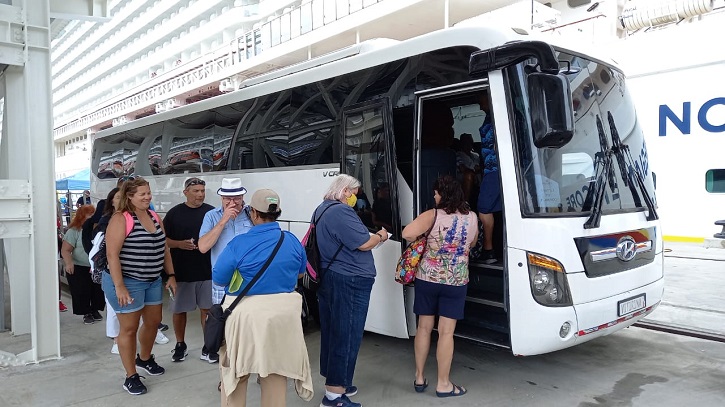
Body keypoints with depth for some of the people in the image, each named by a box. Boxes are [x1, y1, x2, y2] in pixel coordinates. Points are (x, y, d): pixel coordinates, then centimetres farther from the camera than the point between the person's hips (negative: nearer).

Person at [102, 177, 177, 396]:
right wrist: (119, 286, -24)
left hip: (152, 281, 8)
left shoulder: (153, 217, 8)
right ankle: (131, 377, 17)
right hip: (127, 282, -8)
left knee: (153, 322, 19)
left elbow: (163, 248, 13)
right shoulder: (120, 219, -15)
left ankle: (144, 359, 44)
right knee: (129, 328, 3)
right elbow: (112, 254, -20)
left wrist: (171, 275, 10)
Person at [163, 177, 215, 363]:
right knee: (179, 310, 11)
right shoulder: (174, 213, 1)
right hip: (181, 271, 0)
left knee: (207, 309, 5)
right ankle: (180, 345, 30)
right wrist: (179, 244, -14)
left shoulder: (211, 211, 2)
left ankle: (208, 347, 17)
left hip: (207, 270, 0)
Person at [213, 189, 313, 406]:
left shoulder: (239, 243, -14)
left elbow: (219, 279, -6)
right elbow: (300, 271, 15)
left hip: (246, 314, -3)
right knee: (276, 372, 16)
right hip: (283, 313, 4)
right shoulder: (292, 240, -1)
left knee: (236, 373, 16)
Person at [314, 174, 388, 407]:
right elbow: (363, 243, -19)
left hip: (328, 278, 10)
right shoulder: (341, 212, -18)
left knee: (331, 332, 17)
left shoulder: (321, 209, 15)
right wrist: (381, 236, 1)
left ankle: (334, 382, 30)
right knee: (347, 335, -2)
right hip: (349, 282, -10)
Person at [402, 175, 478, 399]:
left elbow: (407, 233, -21)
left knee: (424, 328, 11)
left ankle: (419, 378, 22)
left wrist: (424, 238, -2)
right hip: (455, 282, 1)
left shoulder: (433, 215, -10)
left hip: (427, 279, 0)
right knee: (446, 332, 4)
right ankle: (443, 384, 11)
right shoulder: (472, 218, 0)